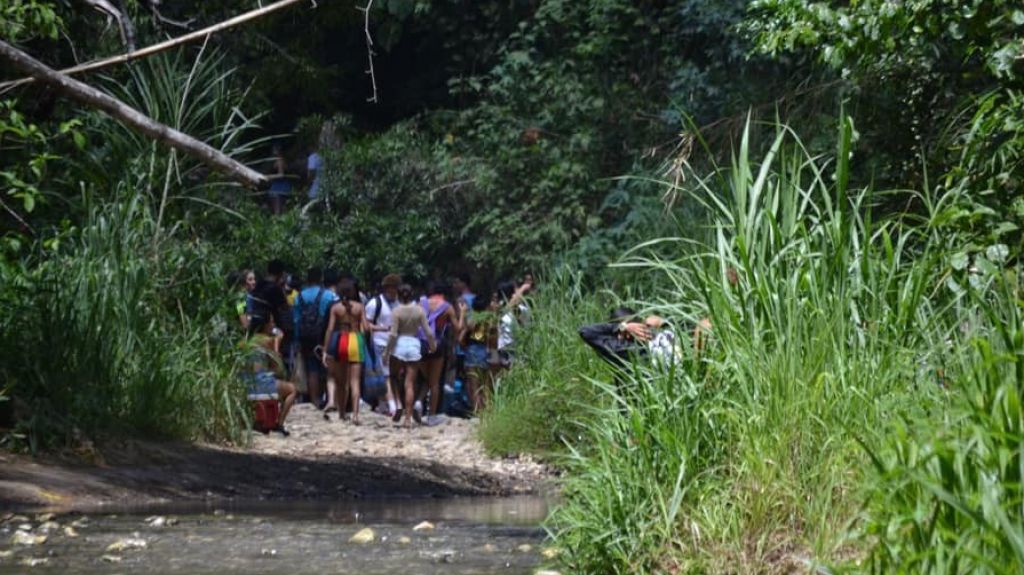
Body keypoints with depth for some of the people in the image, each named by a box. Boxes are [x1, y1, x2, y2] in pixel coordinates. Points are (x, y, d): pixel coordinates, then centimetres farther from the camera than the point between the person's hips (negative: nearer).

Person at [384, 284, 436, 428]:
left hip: (399, 346, -2)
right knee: (410, 384, 4)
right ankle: (408, 417, 2)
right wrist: (433, 345, 16)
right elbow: (428, 332, 0)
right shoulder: (419, 310, -1)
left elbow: (393, 334, -12)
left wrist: (387, 351, -4)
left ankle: (399, 406, 5)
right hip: (414, 346, 2)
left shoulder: (396, 311, -8)